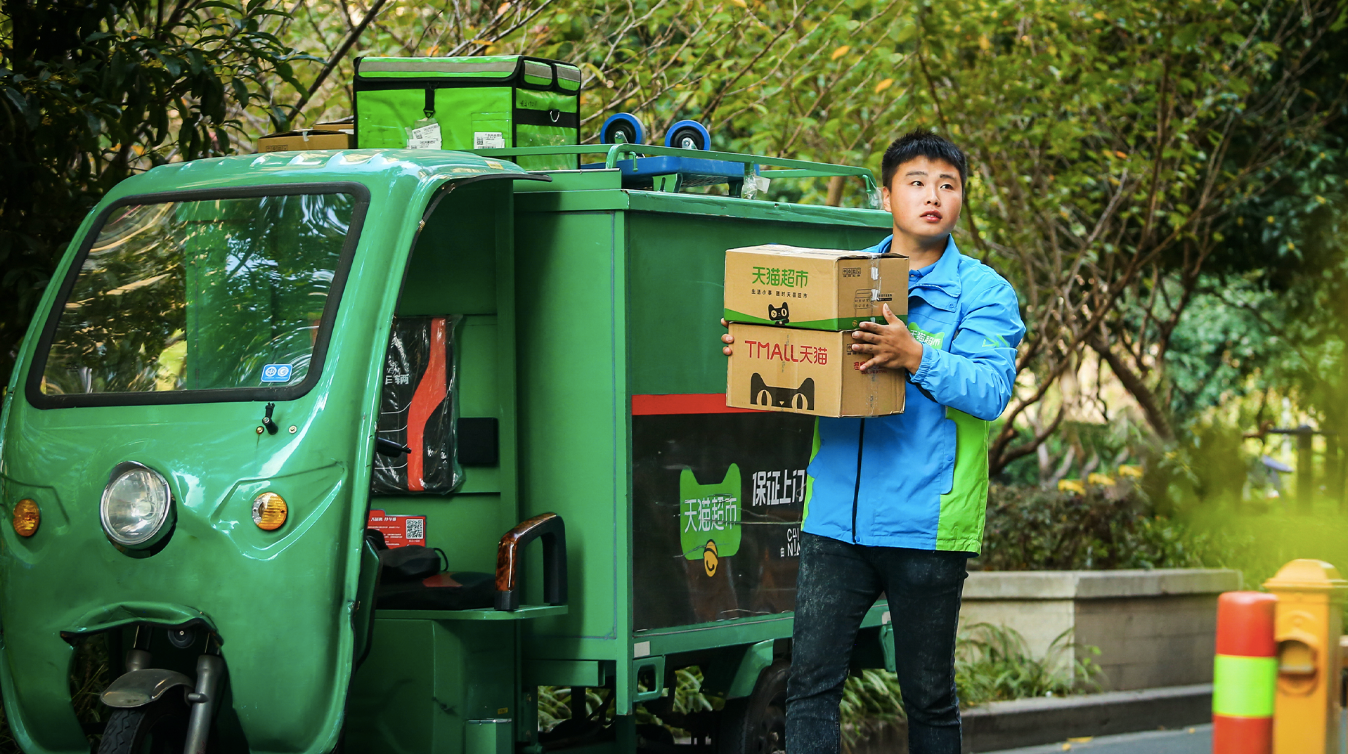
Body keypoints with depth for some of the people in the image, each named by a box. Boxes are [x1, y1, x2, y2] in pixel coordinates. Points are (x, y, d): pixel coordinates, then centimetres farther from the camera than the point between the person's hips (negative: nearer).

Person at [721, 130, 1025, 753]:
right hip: (836, 516, 3)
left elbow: (991, 391, -14)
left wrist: (916, 357, -29)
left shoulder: (983, 293, 0)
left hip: (927, 526, -3)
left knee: (929, 695, 8)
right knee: (811, 681, -2)